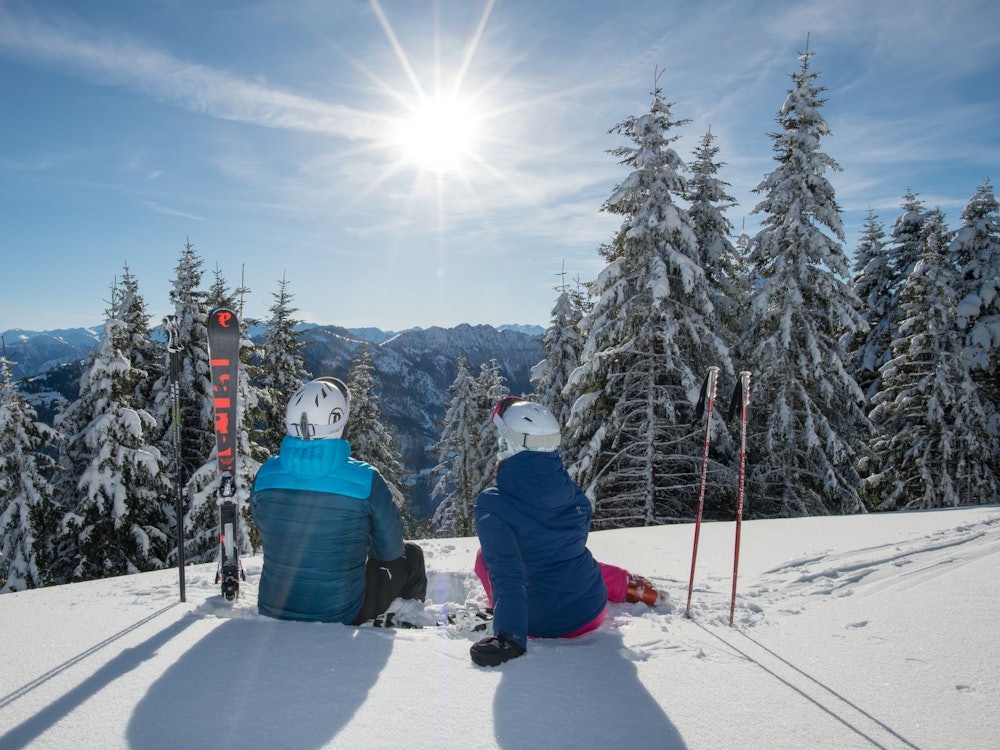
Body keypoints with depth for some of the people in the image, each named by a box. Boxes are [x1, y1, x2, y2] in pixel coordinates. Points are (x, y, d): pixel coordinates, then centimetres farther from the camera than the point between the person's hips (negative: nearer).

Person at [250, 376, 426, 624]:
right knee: (410, 554, 21)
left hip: (272, 612, 4)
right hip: (341, 617, -3)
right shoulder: (366, 480, -21)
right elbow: (390, 549, -7)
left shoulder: (264, 475, -11)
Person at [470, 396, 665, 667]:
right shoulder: (572, 491, -7)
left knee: (485, 555, 18)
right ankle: (631, 586, 37)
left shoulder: (492, 505, -20)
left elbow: (507, 572, -26)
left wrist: (509, 637, -27)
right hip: (593, 612, 4)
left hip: (541, 625, -3)